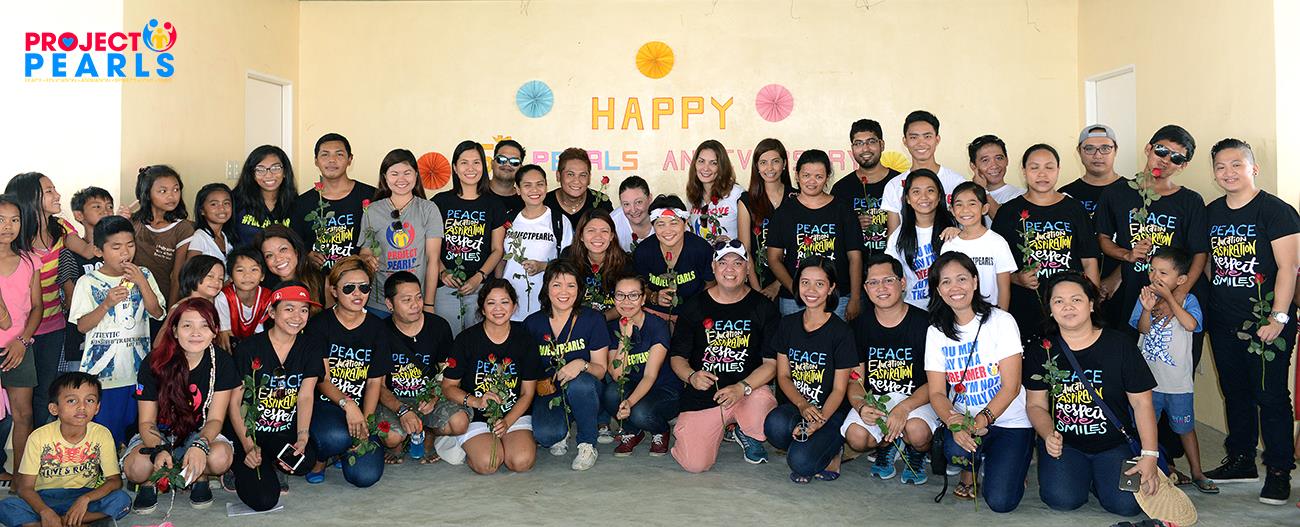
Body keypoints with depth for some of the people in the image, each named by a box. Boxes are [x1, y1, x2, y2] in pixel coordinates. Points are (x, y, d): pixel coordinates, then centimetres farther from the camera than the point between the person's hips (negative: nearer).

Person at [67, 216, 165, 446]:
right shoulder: (87, 283, -1)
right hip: (102, 374, -2)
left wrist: (142, 283, -11)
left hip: (138, 369, 3)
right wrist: (107, 303, -19)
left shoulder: (143, 276, 6)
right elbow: (82, 326, -5)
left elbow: (157, 313, -1)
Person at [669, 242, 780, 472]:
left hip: (749, 391, 0)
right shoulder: (694, 307, 4)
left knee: (762, 401, -36)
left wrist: (742, 388, -21)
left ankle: (748, 435, 4)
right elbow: (677, 357, 5)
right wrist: (692, 377, -18)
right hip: (701, 396, 0)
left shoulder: (762, 307, 1)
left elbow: (772, 362, -5)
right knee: (694, 464, -18)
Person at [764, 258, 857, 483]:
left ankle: (832, 450, 6)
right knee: (775, 425, -33)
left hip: (831, 411, -3)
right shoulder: (787, 324, 6)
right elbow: (783, 376, 4)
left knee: (801, 462, -27)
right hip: (795, 405, 3)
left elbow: (839, 390, -7)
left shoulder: (841, 331, -7)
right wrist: (803, 406, -15)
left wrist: (818, 421, -23)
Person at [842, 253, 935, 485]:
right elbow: (855, 380, 4)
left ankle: (916, 456, 6)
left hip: (917, 399, -2)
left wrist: (905, 407, -25)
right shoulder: (861, 325, 3)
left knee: (917, 432, -35)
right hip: (874, 399, 3)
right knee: (856, 437, -27)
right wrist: (861, 406, -20)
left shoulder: (924, 322, -8)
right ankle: (886, 446, 12)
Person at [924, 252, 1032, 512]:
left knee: (1000, 501, -18)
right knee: (956, 449, -33)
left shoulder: (1000, 321, -7)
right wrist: (954, 424, -24)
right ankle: (970, 469, 5)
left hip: (1009, 420, -2)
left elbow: (1011, 387, -12)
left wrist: (981, 420, -26)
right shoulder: (936, 331, 2)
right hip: (964, 420, 2)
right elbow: (937, 393, -3)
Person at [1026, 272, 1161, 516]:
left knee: (1127, 504, -22)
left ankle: (1096, 477, 12)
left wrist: (1149, 456, -11)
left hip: (1114, 443, 0)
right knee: (1063, 500, -24)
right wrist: (1049, 436, -17)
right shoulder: (1041, 351, 1)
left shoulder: (1119, 344, -3)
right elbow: (1035, 405, 4)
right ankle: (1082, 476, 12)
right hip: (1064, 443, 0)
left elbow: (1141, 403, -3)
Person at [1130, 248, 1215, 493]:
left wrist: (1168, 297, -19)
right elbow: (1143, 329, -11)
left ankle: (1197, 473, 25)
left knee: (1185, 429, 11)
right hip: (1147, 380, 1)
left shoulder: (1187, 300, -4)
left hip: (1178, 382, -1)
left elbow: (1190, 324, -22)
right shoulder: (1145, 297, 0)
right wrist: (1147, 309, -31)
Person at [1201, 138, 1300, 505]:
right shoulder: (1211, 213, 10)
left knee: (1270, 396, -2)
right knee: (1235, 393, 15)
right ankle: (1241, 460, 28)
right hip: (1223, 324, 6)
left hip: (1265, 323, -6)